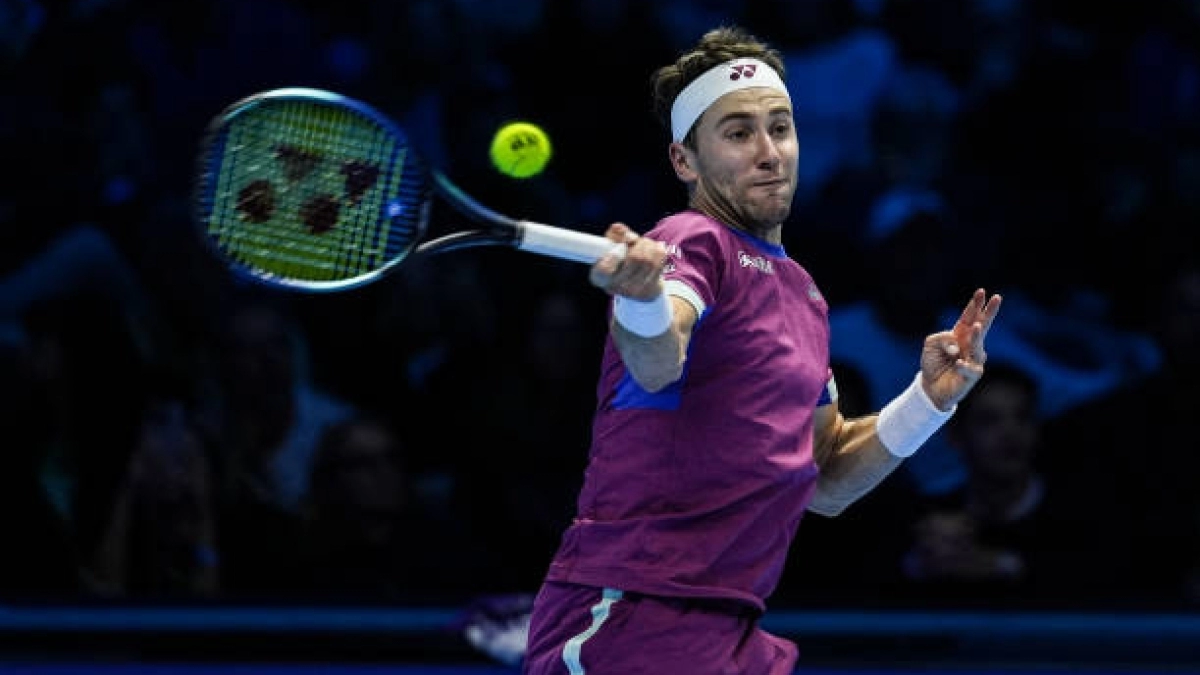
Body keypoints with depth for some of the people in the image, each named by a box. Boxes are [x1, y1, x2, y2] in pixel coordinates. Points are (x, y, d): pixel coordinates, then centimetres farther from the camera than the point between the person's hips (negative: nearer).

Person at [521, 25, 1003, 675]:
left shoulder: (802, 292, 18)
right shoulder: (693, 242, -8)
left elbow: (824, 483, 23)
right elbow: (657, 366, -30)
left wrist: (929, 400, 9)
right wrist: (644, 306, -52)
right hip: (629, 618, -9)